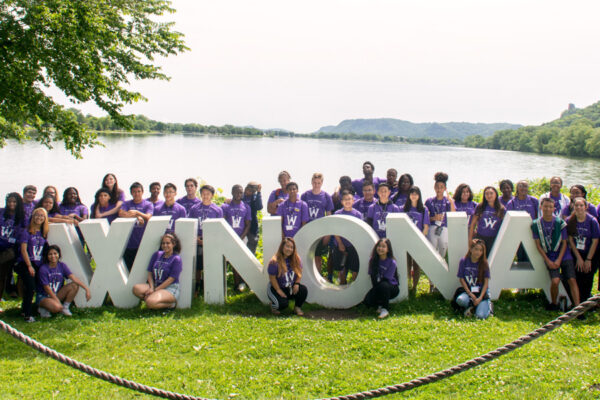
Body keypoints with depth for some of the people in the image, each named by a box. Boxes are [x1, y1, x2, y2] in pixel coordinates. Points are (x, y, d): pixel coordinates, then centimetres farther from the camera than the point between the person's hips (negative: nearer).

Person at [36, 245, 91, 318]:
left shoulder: (62, 266, -2)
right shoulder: (43, 269, -17)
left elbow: (74, 278, -12)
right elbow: (47, 288, -17)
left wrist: (86, 288, -25)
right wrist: (58, 302, -22)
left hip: (56, 294, 6)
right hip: (43, 297, -6)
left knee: (75, 285, -16)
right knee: (57, 307, -35)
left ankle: (65, 308, -3)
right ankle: (43, 308, -2)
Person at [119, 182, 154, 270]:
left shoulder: (148, 204, 8)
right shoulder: (126, 204, 13)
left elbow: (148, 217, -9)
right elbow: (121, 213, -7)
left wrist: (137, 212, -25)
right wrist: (137, 216, -16)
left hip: (143, 243, -2)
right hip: (129, 243, 2)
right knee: (128, 268, 4)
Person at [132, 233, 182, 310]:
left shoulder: (176, 259, -7)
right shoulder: (157, 255, 11)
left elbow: (171, 279, -12)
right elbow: (150, 273, 10)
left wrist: (155, 290, -15)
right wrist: (151, 288, -7)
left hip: (170, 288, -6)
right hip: (155, 285, 6)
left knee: (150, 302, -32)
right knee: (136, 288, -20)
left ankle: (170, 304, -5)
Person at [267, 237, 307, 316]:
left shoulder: (296, 259, -4)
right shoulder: (275, 262, -19)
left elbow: (299, 272, 5)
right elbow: (272, 278, -16)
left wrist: (296, 284, -10)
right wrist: (279, 291, -17)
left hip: (291, 288, 5)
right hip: (276, 288, -5)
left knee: (303, 290, -22)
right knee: (283, 303, -29)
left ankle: (297, 308, 3)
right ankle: (273, 305, 8)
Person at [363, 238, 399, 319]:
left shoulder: (392, 262, -15)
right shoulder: (373, 261, -2)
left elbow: (386, 279, -15)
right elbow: (372, 277, 1)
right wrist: (375, 286, -11)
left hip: (392, 288, -3)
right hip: (378, 287, 3)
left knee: (383, 285, -39)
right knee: (367, 301, -24)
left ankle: (385, 309, -24)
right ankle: (380, 305, 8)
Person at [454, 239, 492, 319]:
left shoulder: (484, 263, -3)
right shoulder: (464, 261, -4)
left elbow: (486, 282, -3)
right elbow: (461, 279, -2)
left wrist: (480, 298, -14)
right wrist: (471, 295, -11)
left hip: (482, 292, -1)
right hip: (468, 291, 1)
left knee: (480, 315, -24)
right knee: (460, 300, -35)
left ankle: (487, 305, 9)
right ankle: (471, 307, -3)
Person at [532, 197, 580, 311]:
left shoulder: (560, 222, -2)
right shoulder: (536, 224, -2)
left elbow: (564, 243, 1)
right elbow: (538, 245, 0)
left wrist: (559, 260, -8)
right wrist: (548, 261, -7)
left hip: (564, 256, 1)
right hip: (549, 257, -1)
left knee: (572, 280, -11)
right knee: (555, 281, -18)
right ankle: (554, 303, 7)